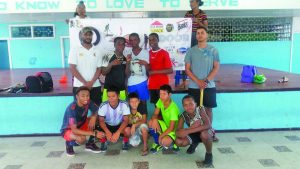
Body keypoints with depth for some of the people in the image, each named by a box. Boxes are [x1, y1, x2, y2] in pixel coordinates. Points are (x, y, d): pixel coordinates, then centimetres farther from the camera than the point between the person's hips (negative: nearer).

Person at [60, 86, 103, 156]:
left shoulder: (88, 102, -19)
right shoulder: (71, 109, -34)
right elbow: (74, 130, -37)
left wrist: (93, 117, -32)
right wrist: (94, 133, -40)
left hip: (81, 125, 6)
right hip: (68, 129, -6)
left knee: (97, 118, -18)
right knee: (82, 138, -36)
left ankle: (90, 144, -1)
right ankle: (69, 143, 0)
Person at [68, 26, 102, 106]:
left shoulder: (97, 51, 7)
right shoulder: (74, 50, 1)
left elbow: (99, 69, 5)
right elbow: (72, 68, -5)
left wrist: (91, 82, -10)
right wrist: (85, 83, -12)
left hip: (95, 86, 2)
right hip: (79, 86, -2)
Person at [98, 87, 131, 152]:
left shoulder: (124, 105, -23)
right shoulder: (103, 106, -20)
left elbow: (126, 120, -23)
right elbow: (101, 121, -17)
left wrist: (117, 132, -38)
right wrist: (107, 132, -36)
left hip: (120, 125, -1)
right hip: (107, 126, 1)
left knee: (128, 130, -34)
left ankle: (125, 141, 3)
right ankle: (103, 142, 10)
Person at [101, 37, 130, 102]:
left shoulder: (126, 59, 6)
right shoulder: (108, 57, -3)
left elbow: (127, 75, 3)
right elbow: (103, 72, -4)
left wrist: (127, 64, -13)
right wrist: (111, 64, -19)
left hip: (121, 89, 3)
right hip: (109, 89, -2)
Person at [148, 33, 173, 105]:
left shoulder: (164, 53, -6)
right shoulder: (148, 53, 11)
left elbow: (170, 70, -11)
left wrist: (155, 72, -15)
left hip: (162, 85, -5)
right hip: (151, 85, 5)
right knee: (154, 104, 8)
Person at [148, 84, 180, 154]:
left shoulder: (173, 108, -29)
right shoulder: (160, 101, -9)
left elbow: (171, 128, -27)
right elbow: (155, 114, -3)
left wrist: (160, 136, -25)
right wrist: (154, 119, -26)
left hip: (173, 130, -6)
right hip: (165, 126, 6)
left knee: (164, 142, -34)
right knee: (151, 122, -20)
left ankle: (172, 142, 4)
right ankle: (157, 143, 1)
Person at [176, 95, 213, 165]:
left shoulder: (200, 110, -28)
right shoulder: (183, 116, -18)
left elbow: (208, 125, -41)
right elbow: (178, 133, -22)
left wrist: (188, 131, -44)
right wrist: (191, 127, -41)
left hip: (206, 132, -4)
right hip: (194, 134, 4)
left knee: (204, 134, -39)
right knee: (178, 142, -18)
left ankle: (209, 154, -8)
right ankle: (194, 143, 16)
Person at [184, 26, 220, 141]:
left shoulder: (213, 50, 2)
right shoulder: (191, 51, 3)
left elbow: (216, 67, -1)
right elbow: (187, 69, 0)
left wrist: (206, 80, -14)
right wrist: (198, 81, -12)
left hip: (209, 86, 0)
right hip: (194, 86, 0)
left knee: (208, 109, 9)